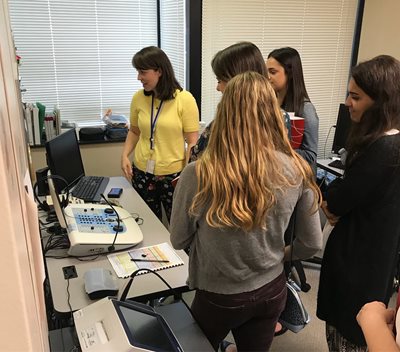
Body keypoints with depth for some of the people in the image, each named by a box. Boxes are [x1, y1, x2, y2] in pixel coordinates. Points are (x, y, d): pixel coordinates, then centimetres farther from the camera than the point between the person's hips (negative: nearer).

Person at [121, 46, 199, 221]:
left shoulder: (184, 99, -11)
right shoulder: (138, 98, 0)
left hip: (173, 174, -3)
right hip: (142, 172, 4)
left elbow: (193, 142, -9)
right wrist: (125, 155, 1)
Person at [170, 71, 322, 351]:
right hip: (272, 290, 2)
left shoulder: (198, 174, -25)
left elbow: (179, 240, -8)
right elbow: (312, 244, -3)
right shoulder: (296, 171, -16)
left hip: (219, 297, -2)